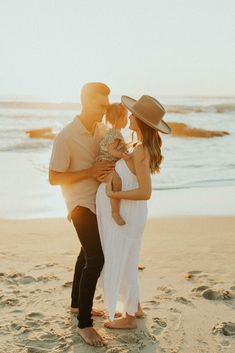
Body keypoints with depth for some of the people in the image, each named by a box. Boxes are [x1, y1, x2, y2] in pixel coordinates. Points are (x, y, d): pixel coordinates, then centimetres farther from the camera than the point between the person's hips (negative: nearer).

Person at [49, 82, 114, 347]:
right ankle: (84, 323, -6)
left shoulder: (102, 129, -1)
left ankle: (77, 304, 39)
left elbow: (113, 156, 12)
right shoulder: (66, 137, -21)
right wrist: (90, 172, -25)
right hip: (80, 203, -8)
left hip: (98, 201, 8)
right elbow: (54, 178, -19)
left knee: (88, 253, 20)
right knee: (95, 259, -16)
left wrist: (110, 169, -13)